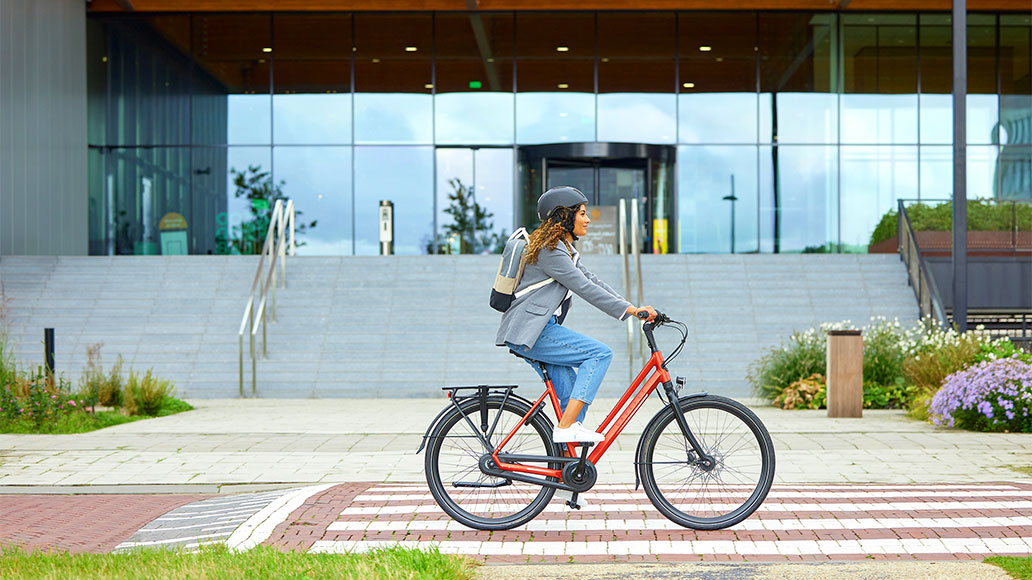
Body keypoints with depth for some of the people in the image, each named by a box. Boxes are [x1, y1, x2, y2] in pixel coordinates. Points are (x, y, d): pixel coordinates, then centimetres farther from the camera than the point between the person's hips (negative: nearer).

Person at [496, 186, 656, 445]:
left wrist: (634, 308, 6)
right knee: (600, 353, -15)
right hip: (532, 332, -10)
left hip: (541, 329, 10)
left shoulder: (565, 249, 21)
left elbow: (593, 281, 17)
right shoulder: (550, 249, -13)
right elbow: (585, 288, -18)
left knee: (573, 395, 7)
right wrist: (630, 310, -18)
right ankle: (566, 428, -19)